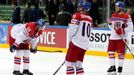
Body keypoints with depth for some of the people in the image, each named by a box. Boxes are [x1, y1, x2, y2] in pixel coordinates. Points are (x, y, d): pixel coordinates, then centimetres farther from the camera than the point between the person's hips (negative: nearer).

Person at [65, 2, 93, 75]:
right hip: (85, 45, 7)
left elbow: (72, 29, -12)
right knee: (78, 64, 14)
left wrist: (70, 40, 3)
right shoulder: (89, 18, 13)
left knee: (69, 63, 0)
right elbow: (88, 33, 15)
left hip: (76, 43, -7)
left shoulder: (77, 16, -8)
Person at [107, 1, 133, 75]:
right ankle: (112, 66, 13)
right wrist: (110, 23, -2)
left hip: (121, 38, -6)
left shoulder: (126, 16, -8)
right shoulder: (113, 15, 10)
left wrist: (123, 31, -21)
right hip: (113, 37, 6)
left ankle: (120, 67, 10)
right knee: (111, 51, 5)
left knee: (121, 53, -1)